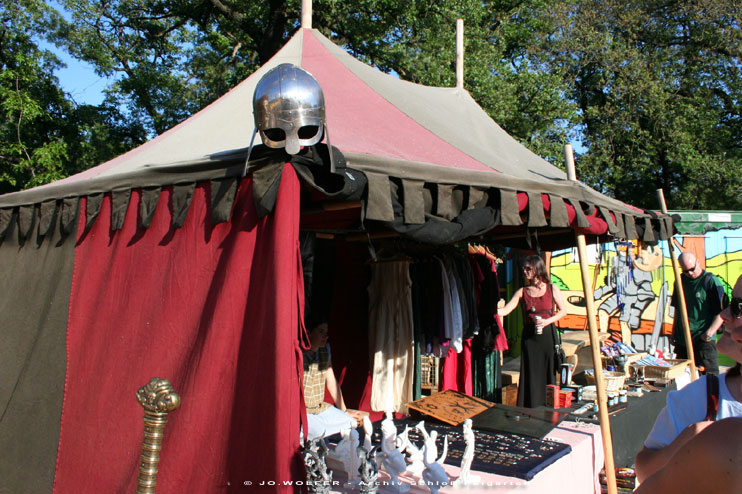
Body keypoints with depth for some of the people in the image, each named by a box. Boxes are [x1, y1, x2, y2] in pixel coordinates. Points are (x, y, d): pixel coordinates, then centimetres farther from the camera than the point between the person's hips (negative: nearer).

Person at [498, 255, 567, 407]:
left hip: (547, 335, -1)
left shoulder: (552, 289, 2)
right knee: (530, 375, 3)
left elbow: (563, 310, 5)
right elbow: (505, 310, -4)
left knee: (548, 372, 2)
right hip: (529, 336, 1)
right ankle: (531, 411, 12)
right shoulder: (522, 292, 5)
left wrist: (548, 320, -11)